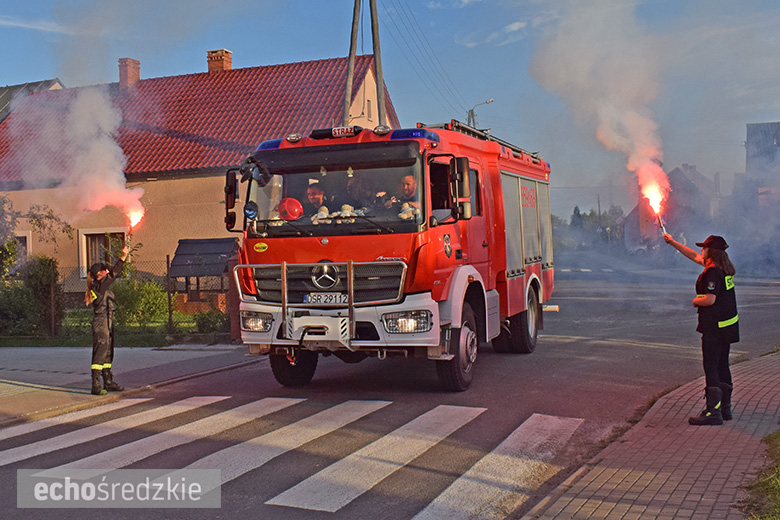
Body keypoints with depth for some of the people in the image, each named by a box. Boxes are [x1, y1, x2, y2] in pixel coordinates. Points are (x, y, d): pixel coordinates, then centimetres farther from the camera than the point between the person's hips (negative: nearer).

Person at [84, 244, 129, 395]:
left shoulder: (102, 286, 14)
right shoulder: (99, 286, -13)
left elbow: (114, 274, 23)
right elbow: (113, 274, -20)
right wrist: (123, 257, -21)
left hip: (107, 323, 10)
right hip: (101, 322, -10)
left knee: (108, 353, 14)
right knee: (99, 353, -9)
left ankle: (108, 382, 21)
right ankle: (96, 385, -9)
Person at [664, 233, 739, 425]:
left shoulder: (713, 272, -18)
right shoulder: (723, 267, 12)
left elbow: (710, 300, -26)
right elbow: (694, 256, 24)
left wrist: (696, 301, -5)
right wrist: (673, 242, 30)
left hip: (715, 326, -10)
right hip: (728, 325, 10)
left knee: (711, 368, -7)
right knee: (722, 366, 16)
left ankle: (713, 411, -7)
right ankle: (725, 407, 23)